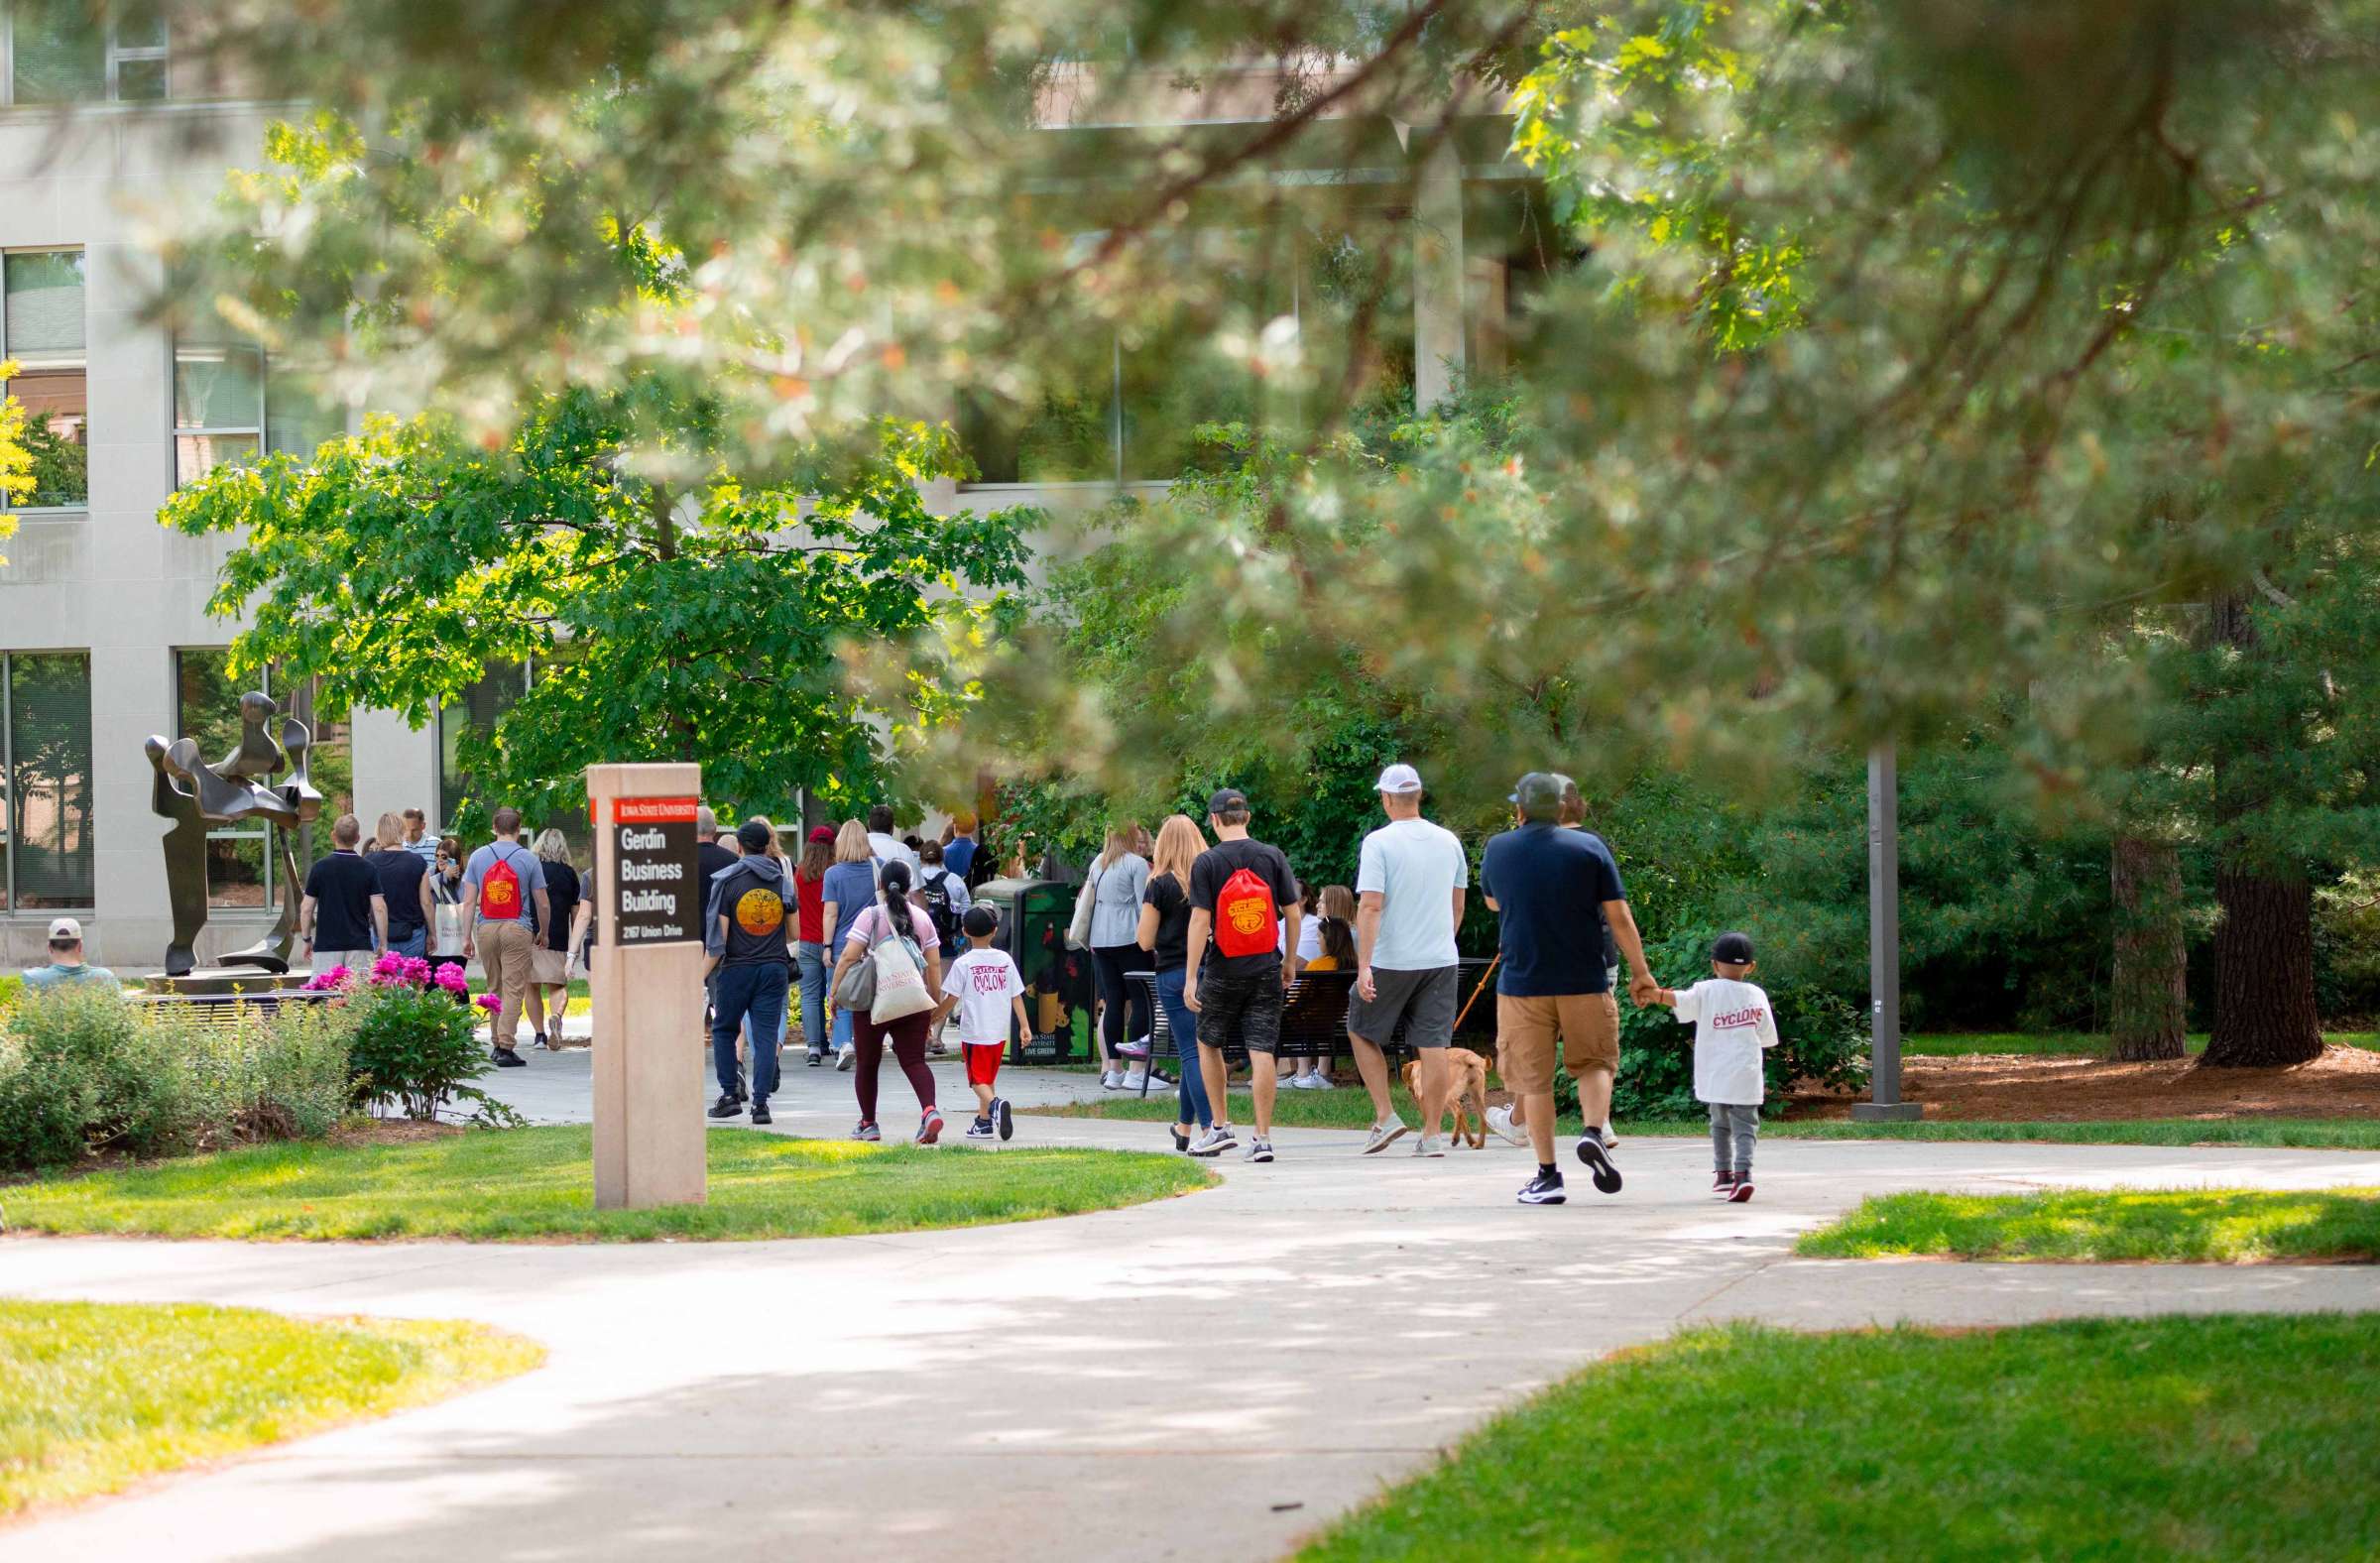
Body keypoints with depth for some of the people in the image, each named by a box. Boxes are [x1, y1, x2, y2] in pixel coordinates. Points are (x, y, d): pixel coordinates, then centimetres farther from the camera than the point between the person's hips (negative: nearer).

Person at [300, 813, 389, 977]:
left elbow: (306, 909, 0)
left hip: (326, 946, -1)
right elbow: (379, 909, -5)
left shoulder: (320, 868, -2)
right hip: (360, 945, 1)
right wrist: (383, 944, 3)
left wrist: (307, 939, 13)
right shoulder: (369, 870, -1)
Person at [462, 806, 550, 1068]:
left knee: (495, 989, 15)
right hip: (517, 929, -3)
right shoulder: (528, 859, -1)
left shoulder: (478, 857, 5)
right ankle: (506, 1046, -12)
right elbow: (542, 904, 2)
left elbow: (469, 901, 3)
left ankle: (497, 1044, 20)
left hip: (486, 929, 3)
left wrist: (467, 936, 6)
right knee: (514, 990, -4)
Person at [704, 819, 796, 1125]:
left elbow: (718, 935, -9)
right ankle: (760, 1102, -5)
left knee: (724, 1030, 15)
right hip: (774, 967, 2)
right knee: (766, 1035, 2)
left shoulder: (727, 880, -6)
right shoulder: (783, 879, 4)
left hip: (737, 968, -2)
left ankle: (730, 1094, 10)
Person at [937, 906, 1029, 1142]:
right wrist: (1025, 1025, 9)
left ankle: (994, 1104, -32)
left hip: (974, 1032, -4)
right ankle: (984, 1120, 23)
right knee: (989, 1077, 19)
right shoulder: (1005, 959, 4)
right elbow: (1016, 996, 5)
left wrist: (932, 1018, 7)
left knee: (978, 1080, -3)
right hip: (1000, 1032, 4)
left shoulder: (963, 964, -8)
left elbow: (951, 1000, -7)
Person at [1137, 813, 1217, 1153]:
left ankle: (1211, 1127, -18)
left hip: (1174, 974, -4)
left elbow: (1145, 941, -4)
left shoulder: (1160, 885, -8)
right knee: (1197, 1049, 17)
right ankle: (1184, 1128, 29)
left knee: (1190, 1052, -4)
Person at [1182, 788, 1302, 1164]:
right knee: (1262, 1051, 0)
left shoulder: (1207, 862, -7)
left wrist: (1191, 977, -10)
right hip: (1265, 969, 2)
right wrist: (1290, 961, 15)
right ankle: (1262, 1138, -4)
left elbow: (1200, 921, -12)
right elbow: (1293, 913, 2)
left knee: (1208, 1044, 19)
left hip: (1223, 970, -2)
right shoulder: (1273, 857, 1)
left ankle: (1220, 1125, 20)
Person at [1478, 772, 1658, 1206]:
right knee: (1595, 1062, 16)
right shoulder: (1589, 849, -1)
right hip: (1584, 982, 0)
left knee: (1533, 1079, 6)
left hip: (1522, 982, 0)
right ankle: (1593, 1133, -9)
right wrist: (1641, 974, 4)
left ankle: (1547, 1174, 4)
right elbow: (1619, 917, -3)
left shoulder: (1497, 850, 2)